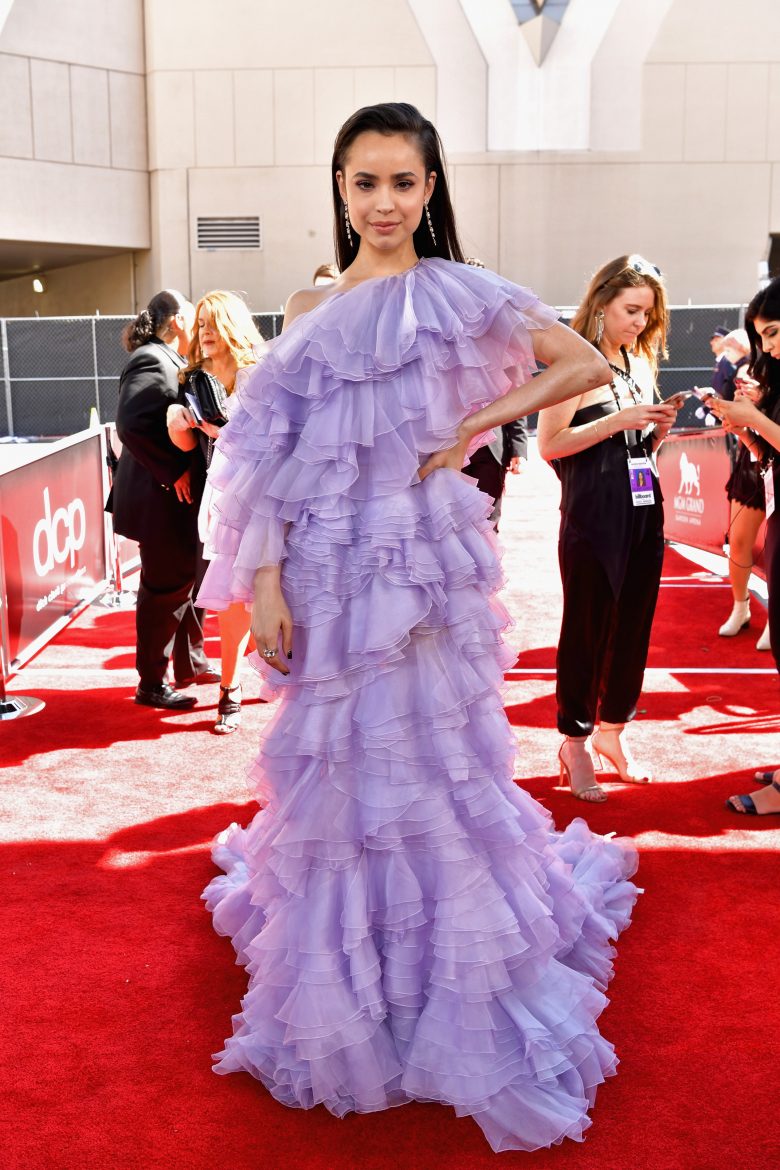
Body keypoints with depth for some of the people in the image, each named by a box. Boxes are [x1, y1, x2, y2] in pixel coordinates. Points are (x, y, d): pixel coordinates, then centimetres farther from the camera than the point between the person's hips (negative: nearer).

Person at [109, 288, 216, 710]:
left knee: (187, 580, 19)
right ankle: (151, 684, 12)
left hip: (180, 497, 10)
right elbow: (130, 424, -29)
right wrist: (174, 472, -24)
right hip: (161, 499, -10)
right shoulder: (152, 362, -17)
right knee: (165, 589, 0)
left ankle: (191, 664, 33)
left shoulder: (167, 361, 14)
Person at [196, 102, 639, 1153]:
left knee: (428, 761, 4)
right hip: (324, 566, 3)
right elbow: (274, 453, 4)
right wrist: (265, 581, -5)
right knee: (335, 764, 12)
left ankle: (455, 995, 24)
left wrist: (476, 426, -5)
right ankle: (342, 986, 33)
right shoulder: (311, 307, 9)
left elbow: (588, 365, 2)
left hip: (423, 561, -3)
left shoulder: (458, 295, 1)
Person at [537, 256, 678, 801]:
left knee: (633, 627, 11)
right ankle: (575, 741, 17)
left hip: (645, 514, 7)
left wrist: (659, 427, 0)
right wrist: (618, 420, -20)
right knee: (587, 629, 3)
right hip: (594, 519, -7)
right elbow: (550, 445, -15)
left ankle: (612, 731, 27)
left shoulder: (641, 363, 13)